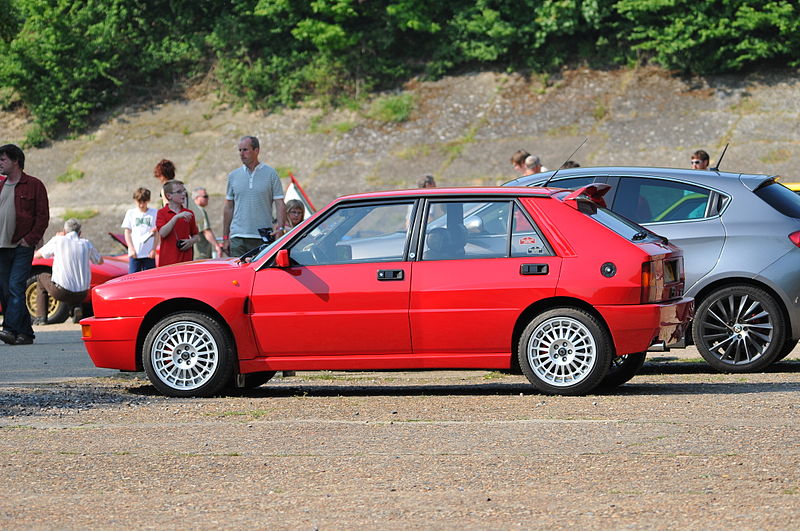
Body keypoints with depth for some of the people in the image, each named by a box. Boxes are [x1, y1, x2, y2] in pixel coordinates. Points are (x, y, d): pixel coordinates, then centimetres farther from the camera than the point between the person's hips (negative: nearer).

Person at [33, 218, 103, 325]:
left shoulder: (58, 240, -3)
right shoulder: (86, 243, 5)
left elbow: (36, 255, 12)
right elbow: (100, 261, 22)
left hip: (61, 292, -3)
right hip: (82, 294, 3)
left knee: (42, 277, 29)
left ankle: (41, 317, 20)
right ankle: (76, 307, 9)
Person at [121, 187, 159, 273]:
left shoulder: (154, 213, 3)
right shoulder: (131, 213, 8)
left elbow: (157, 233, 4)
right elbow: (127, 232, 9)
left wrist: (153, 250, -3)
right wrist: (131, 249, -1)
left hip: (149, 254, -1)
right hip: (135, 253, 1)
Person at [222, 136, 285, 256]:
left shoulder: (271, 174, 3)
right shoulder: (233, 176, 11)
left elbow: (280, 204, 0)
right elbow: (228, 208, 15)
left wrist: (280, 228, -14)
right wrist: (225, 237, 11)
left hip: (263, 237, -2)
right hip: (238, 238, 2)